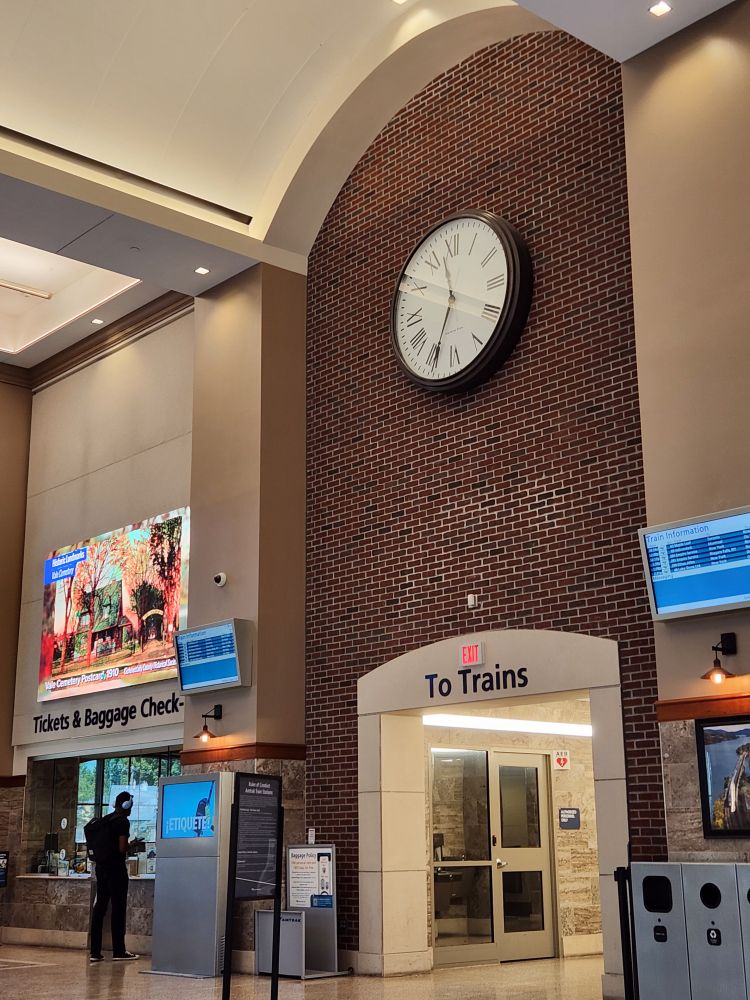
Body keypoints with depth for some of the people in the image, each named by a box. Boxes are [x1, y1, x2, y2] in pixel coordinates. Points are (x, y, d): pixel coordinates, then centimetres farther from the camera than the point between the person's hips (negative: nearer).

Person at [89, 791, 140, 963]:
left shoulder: (104, 820, 13)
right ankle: (118, 951, 1)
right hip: (116, 868, -7)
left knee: (99, 906, 7)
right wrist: (132, 845, 3)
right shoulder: (123, 821, -10)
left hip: (101, 866, 7)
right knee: (118, 908, -1)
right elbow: (122, 848, -17)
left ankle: (95, 951, 6)